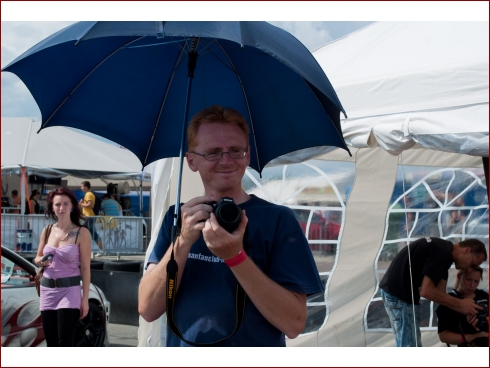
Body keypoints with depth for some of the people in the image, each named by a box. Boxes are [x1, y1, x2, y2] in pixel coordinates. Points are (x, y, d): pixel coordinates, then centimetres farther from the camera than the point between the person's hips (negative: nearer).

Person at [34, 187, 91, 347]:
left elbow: (85, 268, -6)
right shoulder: (47, 231, 7)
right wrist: (40, 261, -6)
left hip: (69, 291, -5)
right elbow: (37, 258, 19)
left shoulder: (81, 233, -6)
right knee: (51, 344, 9)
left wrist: (85, 298, -9)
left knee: (65, 344, -9)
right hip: (47, 291, 5)